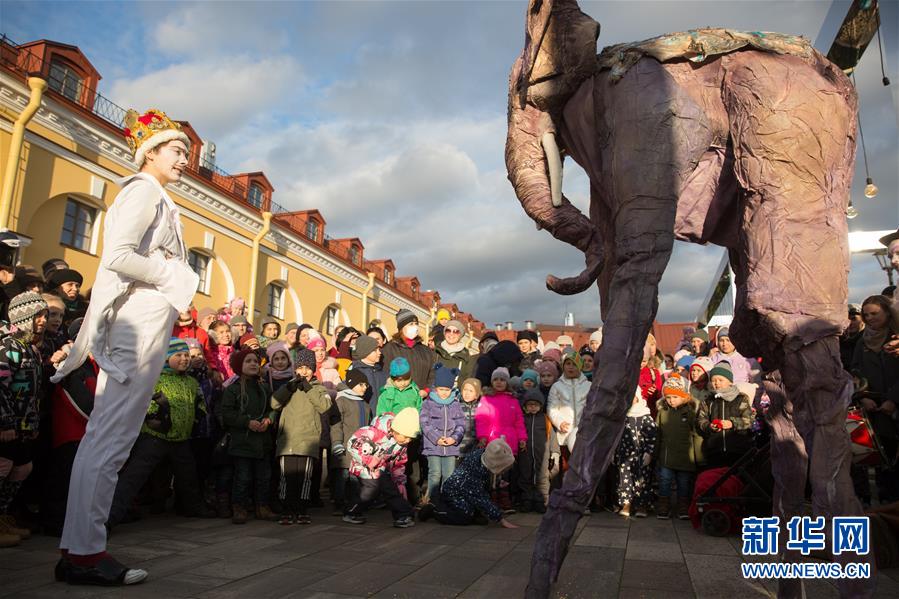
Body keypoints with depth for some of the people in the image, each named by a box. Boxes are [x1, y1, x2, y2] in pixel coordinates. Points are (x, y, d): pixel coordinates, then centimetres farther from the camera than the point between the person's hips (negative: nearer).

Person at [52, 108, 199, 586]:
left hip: (142, 325, 10)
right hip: (140, 321, -10)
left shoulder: (151, 196, 24)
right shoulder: (145, 189, -5)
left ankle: (79, 547, 16)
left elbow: (126, 256, 19)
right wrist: (176, 277, -8)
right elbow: (118, 255, -19)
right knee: (112, 437, -9)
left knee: (106, 436, 9)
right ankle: (84, 552, -4)